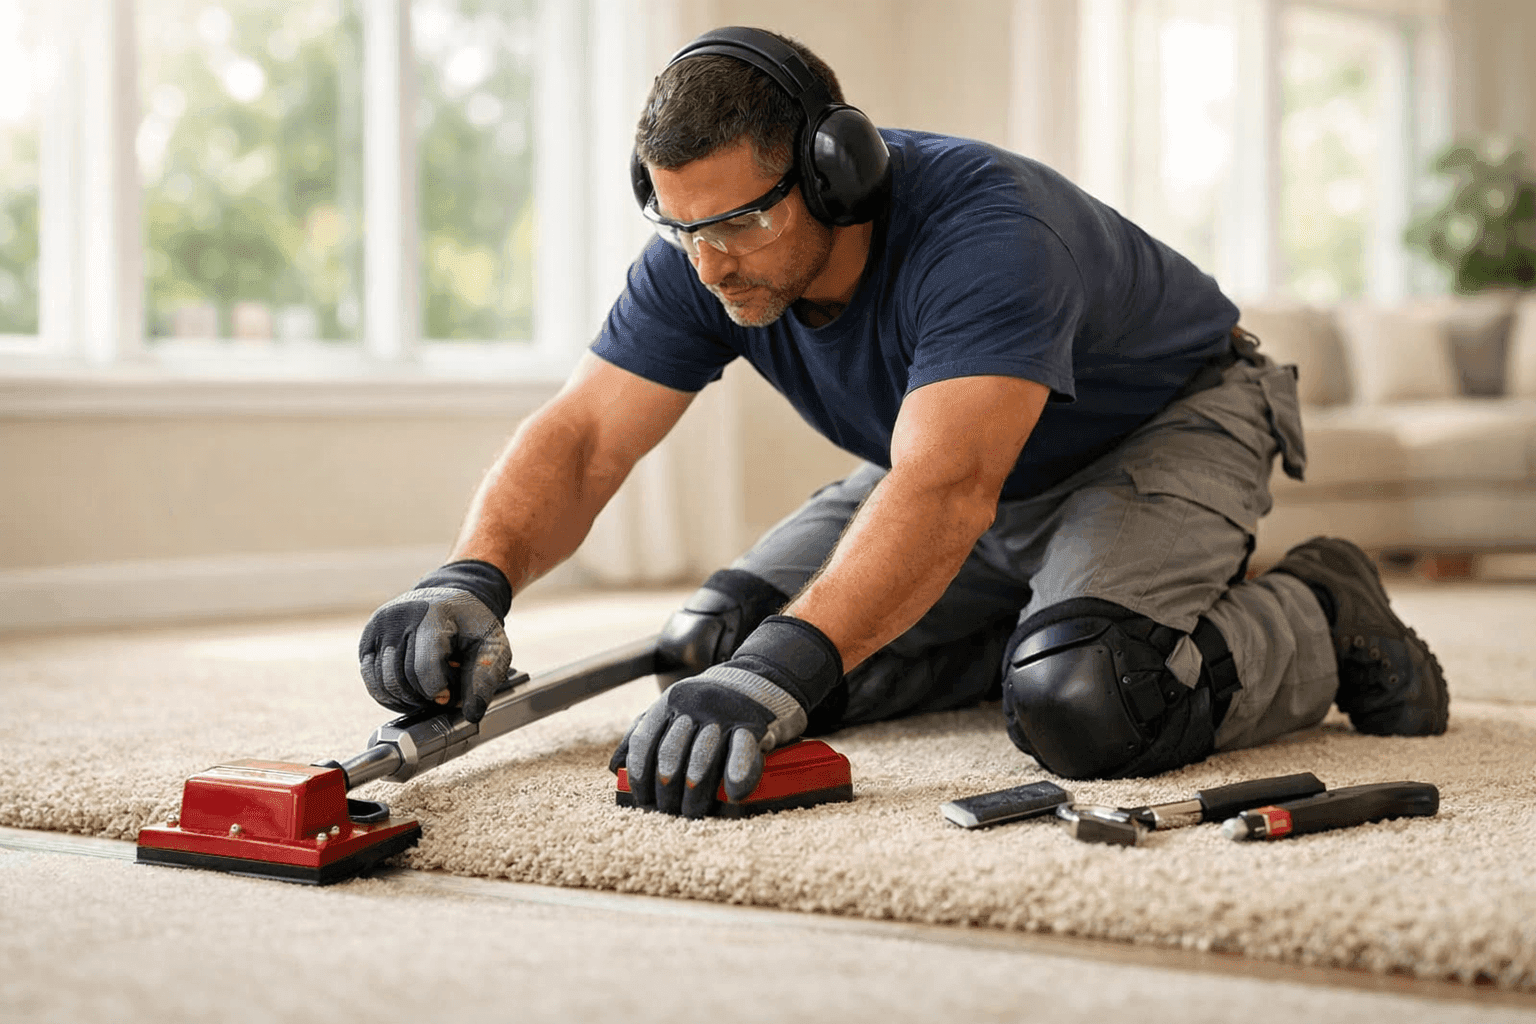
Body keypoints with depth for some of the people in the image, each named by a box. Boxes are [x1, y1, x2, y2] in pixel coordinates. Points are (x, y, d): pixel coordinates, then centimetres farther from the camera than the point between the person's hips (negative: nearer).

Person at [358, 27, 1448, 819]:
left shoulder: (986, 229, -39)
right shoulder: (703, 261, -18)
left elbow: (947, 488, -52)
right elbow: (578, 437, -20)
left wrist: (784, 669, -65)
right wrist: (476, 578, -41)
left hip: (1172, 425, -7)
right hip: (973, 449, 8)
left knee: (1081, 702, -35)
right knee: (717, 646, -3)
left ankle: (1319, 619, -3)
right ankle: (1053, 615, 12)